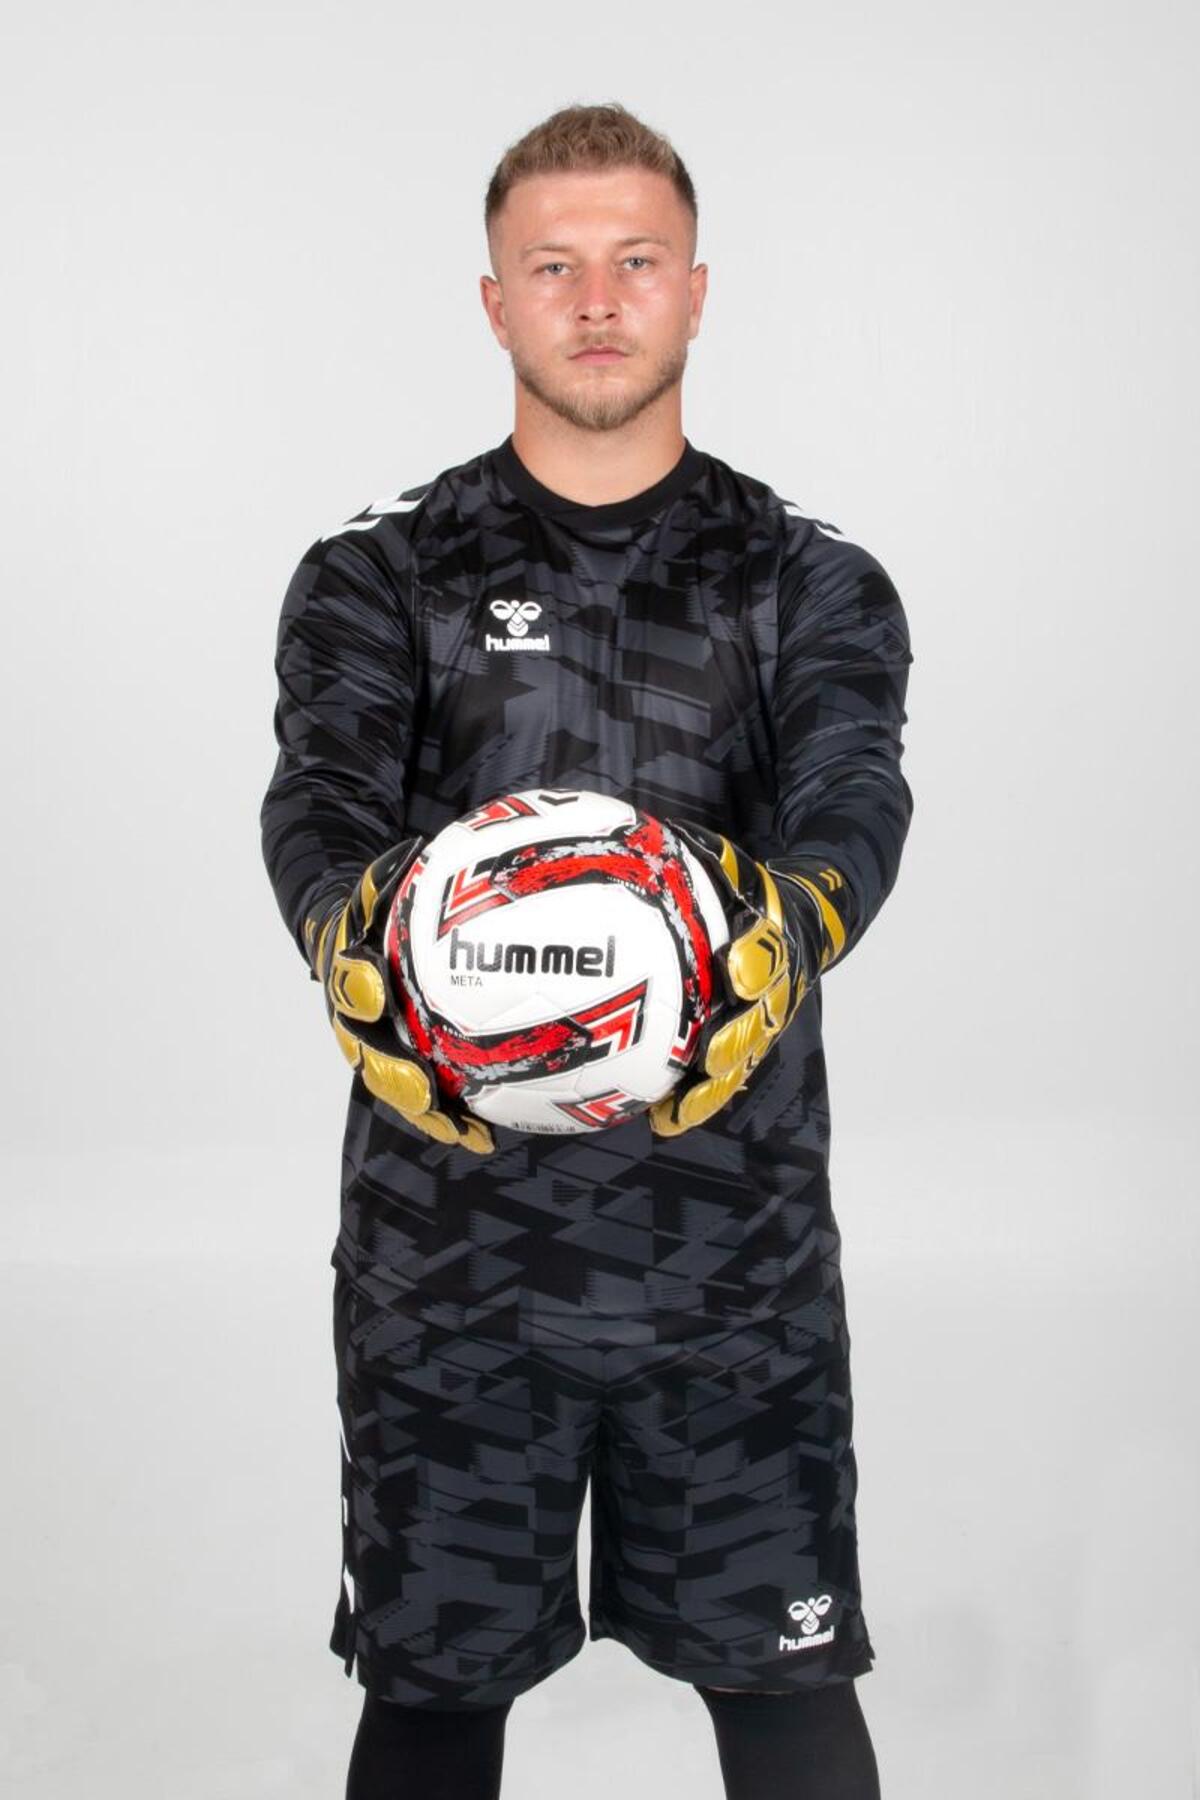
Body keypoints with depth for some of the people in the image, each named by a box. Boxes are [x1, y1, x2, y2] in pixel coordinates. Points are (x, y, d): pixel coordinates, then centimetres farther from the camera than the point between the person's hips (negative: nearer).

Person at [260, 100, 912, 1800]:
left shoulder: (813, 584, 7)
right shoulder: (378, 575, 6)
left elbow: (856, 799, -11)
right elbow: (320, 801, -10)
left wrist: (784, 928, -34)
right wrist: (355, 932, -34)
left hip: (737, 1231, 0)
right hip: (449, 1234, 0)